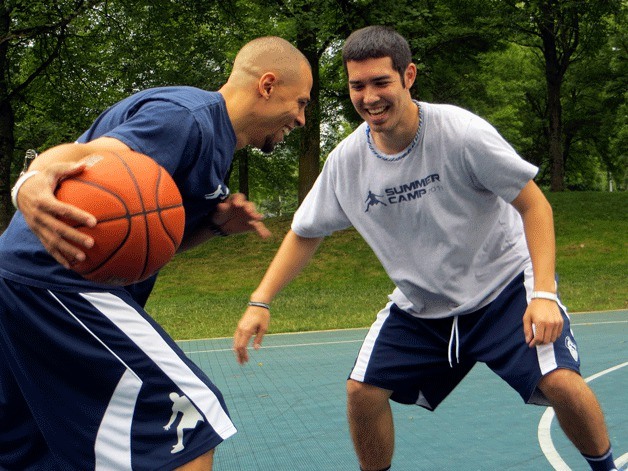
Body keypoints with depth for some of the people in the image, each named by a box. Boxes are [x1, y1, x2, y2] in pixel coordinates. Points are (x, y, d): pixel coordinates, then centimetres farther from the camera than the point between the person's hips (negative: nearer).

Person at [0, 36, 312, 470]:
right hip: (58, 278, -11)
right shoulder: (187, 116, -15)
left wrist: (216, 223, -1)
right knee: (191, 413, -13)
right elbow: (85, 158, -31)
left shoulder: (213, 140, 17)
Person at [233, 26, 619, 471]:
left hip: (504, 284, -3)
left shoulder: (460, 131, -22)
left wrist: (544, 293, -26)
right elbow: (306, 233, 3)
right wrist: (260, 302, -6)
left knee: (561, 383, -20)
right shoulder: (346, 159, -11)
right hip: (419, 305, 4)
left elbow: (534, 205, -16)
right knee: (362, 391, -4)